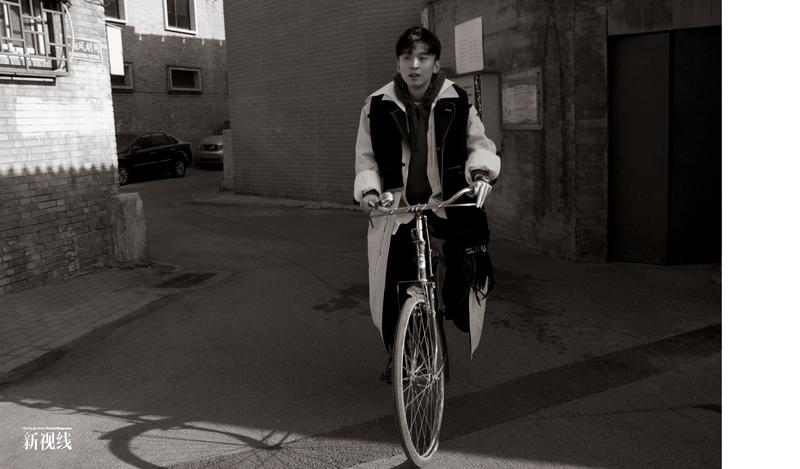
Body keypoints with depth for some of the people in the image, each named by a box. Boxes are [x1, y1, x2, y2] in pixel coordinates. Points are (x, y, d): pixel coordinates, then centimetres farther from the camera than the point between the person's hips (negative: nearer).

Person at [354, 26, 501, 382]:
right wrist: (368, 189, -11)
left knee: (473, 256, -21)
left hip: (449, 201, 0)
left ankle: (458, 308, 14)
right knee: (392, 287, -1)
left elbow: (479, 144, 4)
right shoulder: (378, 106, -1)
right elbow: (366, 158, 7)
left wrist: (481, 170, -17)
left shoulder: (457, 102, -2)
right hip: (396, 206, 0)